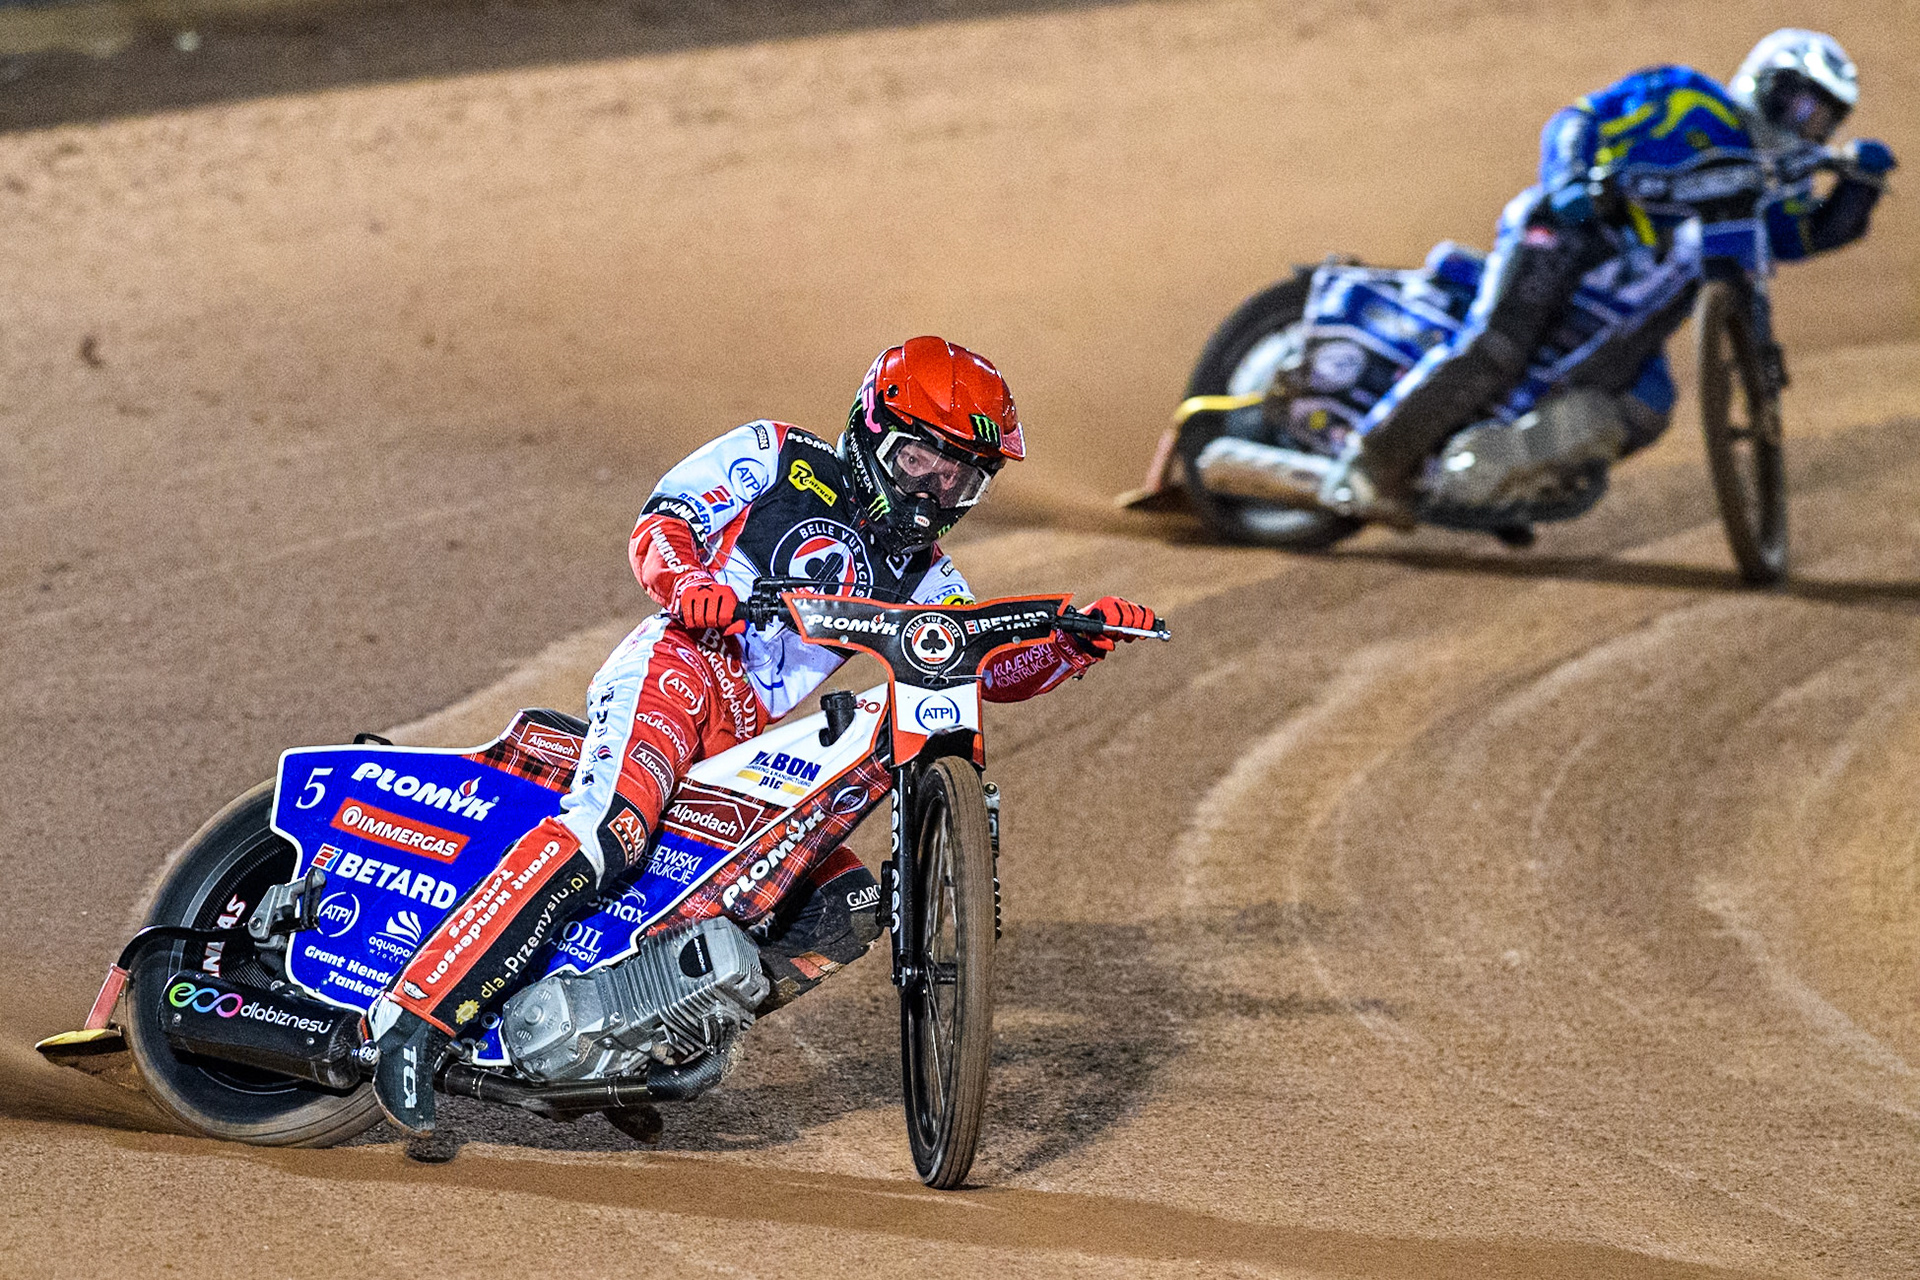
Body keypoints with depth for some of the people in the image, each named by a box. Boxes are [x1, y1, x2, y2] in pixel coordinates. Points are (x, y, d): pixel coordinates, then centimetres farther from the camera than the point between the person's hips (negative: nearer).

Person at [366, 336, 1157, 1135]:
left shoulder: (916, 571, 26)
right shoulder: (778, 458, 10)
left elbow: (992, 667, 18)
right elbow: (663, 519, 3)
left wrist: (1078, 643, 0)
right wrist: (687, 580, -19)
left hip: (744, 751, 8)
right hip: (678, 666, -8)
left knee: (850, 905, -2)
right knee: (608, 831, -33)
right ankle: (417, 1016, -40)